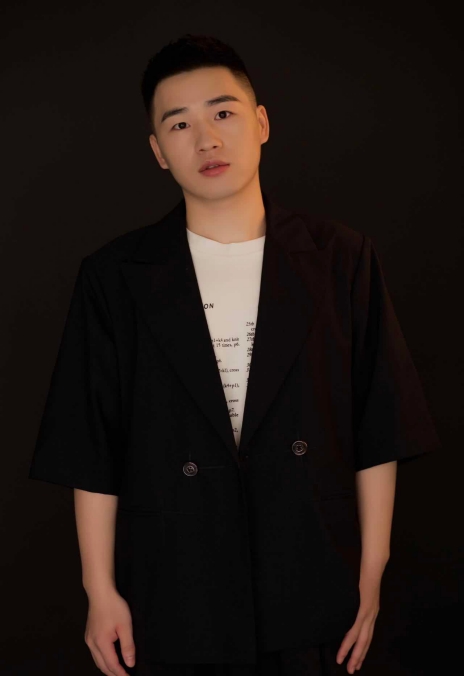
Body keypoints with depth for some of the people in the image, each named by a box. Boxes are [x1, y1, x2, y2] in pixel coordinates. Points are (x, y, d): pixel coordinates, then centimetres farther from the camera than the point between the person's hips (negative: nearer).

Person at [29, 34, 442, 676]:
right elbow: (91, 452, 0)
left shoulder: (342, 259, -1)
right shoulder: (114, 276, 0)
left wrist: (371, 574, 0)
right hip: (170, 609, 0)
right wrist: (101, 591, -2)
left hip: (311, 600, 1)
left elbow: (380, 433, 1)